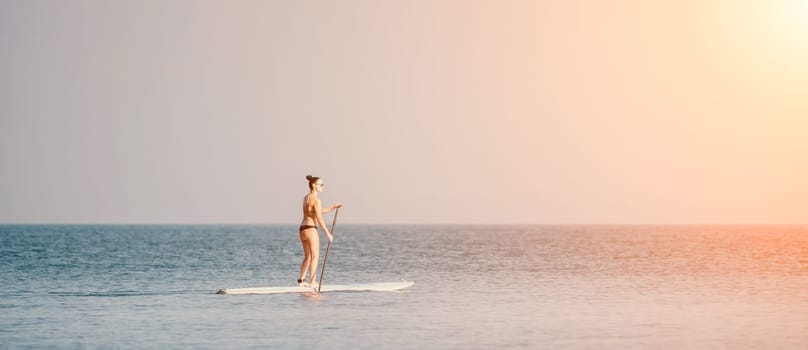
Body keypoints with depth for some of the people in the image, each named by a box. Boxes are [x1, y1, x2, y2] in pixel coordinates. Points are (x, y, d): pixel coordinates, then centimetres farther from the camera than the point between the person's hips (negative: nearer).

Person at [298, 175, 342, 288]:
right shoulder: (315, 200, -14)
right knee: (315, 256, -2)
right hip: (311, 229, -9)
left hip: (303, 229, 9)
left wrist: (333, 207, 25)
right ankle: (312, 282, -5)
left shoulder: (306, 198, 14)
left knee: (307, 257, 19)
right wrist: (328, 233, -13)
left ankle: (301, 280, 23)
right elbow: (319, 218, -16)